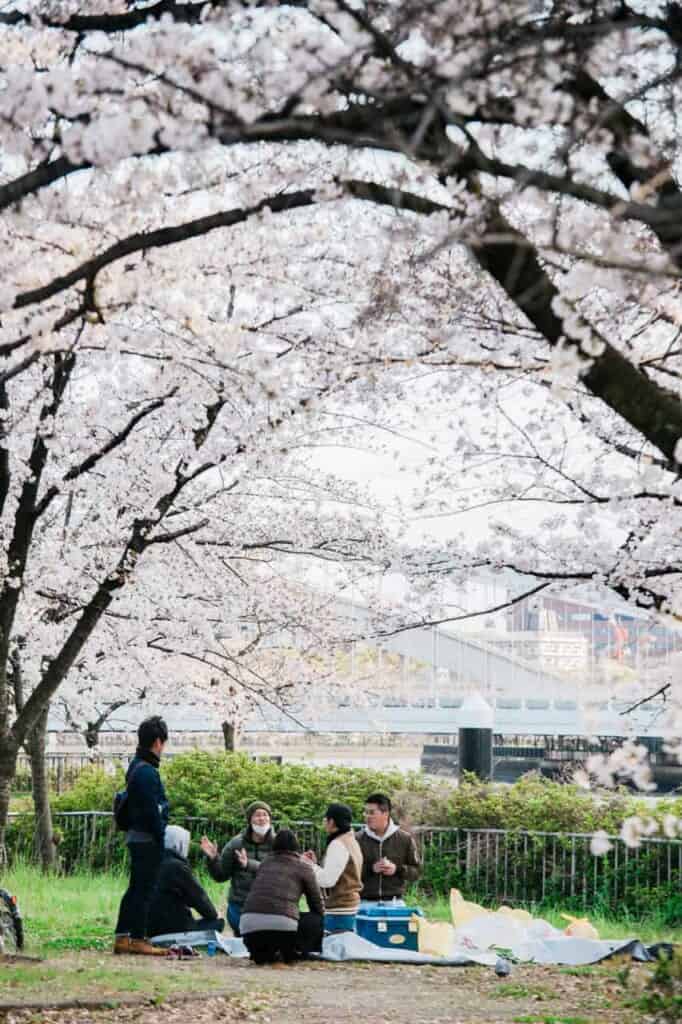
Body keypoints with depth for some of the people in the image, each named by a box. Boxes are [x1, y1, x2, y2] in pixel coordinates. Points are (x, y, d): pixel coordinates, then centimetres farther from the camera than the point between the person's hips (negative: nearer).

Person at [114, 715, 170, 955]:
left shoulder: (136, 767, 15)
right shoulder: (146, 771, -17)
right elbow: (152, 810, -20)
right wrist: (162, 838, -15)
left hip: (136, 837, 10)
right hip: (147, 839, -10)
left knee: (136, 889, 14)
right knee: (144, 890, -5)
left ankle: (122, 937, 17)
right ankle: (138, 939, -2)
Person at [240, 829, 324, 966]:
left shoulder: (265, 864, 24)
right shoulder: (303, 866, 12)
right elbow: (318, 905, 16)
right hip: (281, 927, -5)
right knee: (316, 920, 21)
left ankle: (262, 953, 12)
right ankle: (292, 952, 7)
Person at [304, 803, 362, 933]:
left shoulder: (338, 844, -14)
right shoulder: (351, 842, 16)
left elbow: (328, 879, -18)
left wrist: (310, 865, -6)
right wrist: (315, 864, 13)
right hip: (350, 904, 10)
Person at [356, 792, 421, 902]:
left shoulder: (405, 839, 4)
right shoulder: (358, 839, 3)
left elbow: (416, 870, 8)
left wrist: (397, 869, -10)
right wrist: (371, 868, -14)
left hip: (394, 901, 0)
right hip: (365, 901, 0)